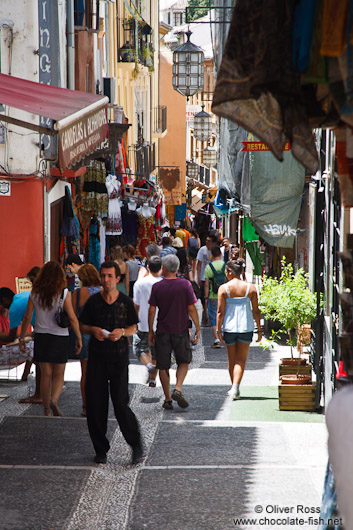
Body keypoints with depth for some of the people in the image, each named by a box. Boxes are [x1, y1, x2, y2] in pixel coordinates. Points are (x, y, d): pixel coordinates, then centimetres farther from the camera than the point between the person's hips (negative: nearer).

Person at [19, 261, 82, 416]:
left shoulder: (34, 293, -2)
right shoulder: (64, 293, -10)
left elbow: (27, 318, 0)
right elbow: (72, 318, -11)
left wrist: (22, 338, 9)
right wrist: (79, 338, -3)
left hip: (41, 336, 2)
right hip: (60, 337, -2)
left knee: (45, 374, 11)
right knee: (58, 375, 9)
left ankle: (47, 410, 13)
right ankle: (54, 400, -18)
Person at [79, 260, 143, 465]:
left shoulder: (126, 302, 3)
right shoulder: (93, 301, 4)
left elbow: (134, 327, 9)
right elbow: (82, 325, 11)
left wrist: (122, 332, -11)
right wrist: (93, 330, -10)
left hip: (119, 358, -2)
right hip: (97, 358, 2)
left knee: (121, 405, -8)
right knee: (96, 405, 2)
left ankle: (137, 445, 9)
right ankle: (101, 449, 15)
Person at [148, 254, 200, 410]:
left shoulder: (157, 287, -4)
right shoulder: (185, 285, -6)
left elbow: (152, 310, -3)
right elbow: (191, 309, -6)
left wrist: (150, 331, 7)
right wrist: (198, 329, 2)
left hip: (162, 332, 0)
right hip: (181, 330, 0)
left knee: (163, 366, 9)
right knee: (184, 362, 16)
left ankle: (168, 399, 11)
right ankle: (178, 389, -5)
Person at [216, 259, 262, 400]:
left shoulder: (223, 288, -5)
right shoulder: (251, 288, -1)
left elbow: (220, 312, -7)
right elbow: (256, 311, 1)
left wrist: (218, 330, -2)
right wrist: (259, 330, 9)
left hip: (229, 327, 0)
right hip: (246, 327, 0)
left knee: (232, 359, 15)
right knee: (241, 360, 3)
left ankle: (234, 388, 25)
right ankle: (235, 388, -13)